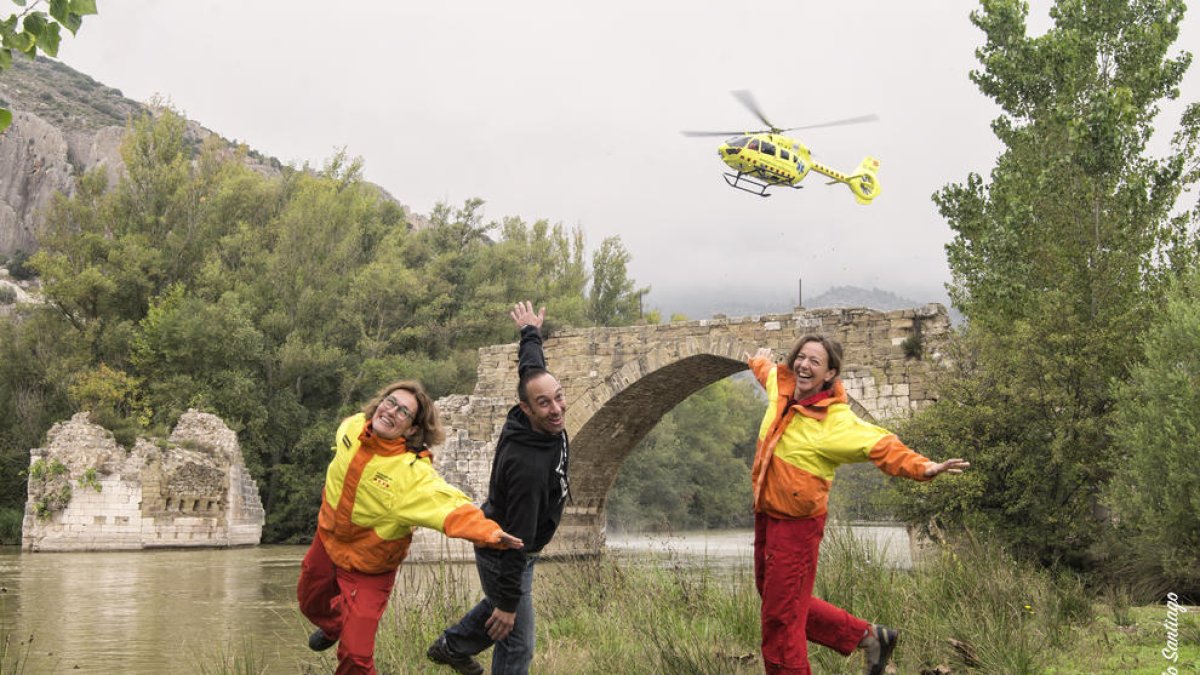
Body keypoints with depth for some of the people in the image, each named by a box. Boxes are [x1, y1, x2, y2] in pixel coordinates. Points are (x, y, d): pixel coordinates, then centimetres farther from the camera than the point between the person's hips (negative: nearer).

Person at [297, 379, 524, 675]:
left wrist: (489, 532, -67)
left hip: (367, 570, -6)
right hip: (328, 542, 6)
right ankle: (334, 626, 68)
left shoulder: (414, 472, -34)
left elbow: (451, 506, -49)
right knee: (310, 603, 32)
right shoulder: (352, 427, -17)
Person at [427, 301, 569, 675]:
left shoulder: (545, 425, -15)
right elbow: (518, 539, -33)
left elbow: (531, 368, 7)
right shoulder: (528, 465, -39)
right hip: (503, 555, -9)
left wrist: (531, 332, 25)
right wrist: (508, 603, -27)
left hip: (500, 541, 9)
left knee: (502, 602, 34)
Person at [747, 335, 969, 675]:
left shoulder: (837, 421, -20)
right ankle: (867, 636, 34)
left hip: (797, 525, -8)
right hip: (765, 516, 8)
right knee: (783, 600, 21)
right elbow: (767, 369, 24)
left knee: (781, 616, -1)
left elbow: (881, 445, -29)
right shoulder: (781, 388, 1)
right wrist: (759, 360, 47)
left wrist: (923, 467, -46)